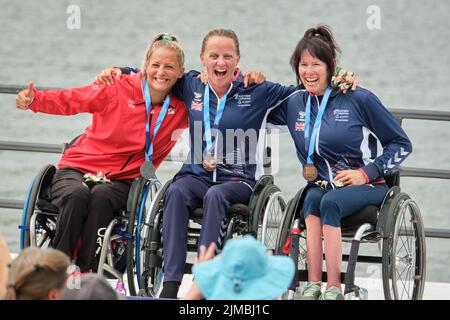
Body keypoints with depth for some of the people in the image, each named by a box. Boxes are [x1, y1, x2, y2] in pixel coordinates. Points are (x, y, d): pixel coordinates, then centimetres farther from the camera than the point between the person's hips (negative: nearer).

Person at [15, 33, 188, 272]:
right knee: (77, 195, -35)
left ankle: (86, 272, -32)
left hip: (121, 180, 1)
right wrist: (33, 100, -25)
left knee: (101, 196, -35)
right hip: (77, 168, -1)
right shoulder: (119, 89, -3)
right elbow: (70, 100, -8)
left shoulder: (179, 109, 4)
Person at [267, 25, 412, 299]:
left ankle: (333, 289, -36)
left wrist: (366, 172, -10)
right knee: (312, 199, -31)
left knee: (329, 202, -34)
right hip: (322, 185, 4)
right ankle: (313, 286, -38)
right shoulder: (295, 103, 9)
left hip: (365, 187, -4)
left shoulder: (359, 99, -4)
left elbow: (401, 145, 1)